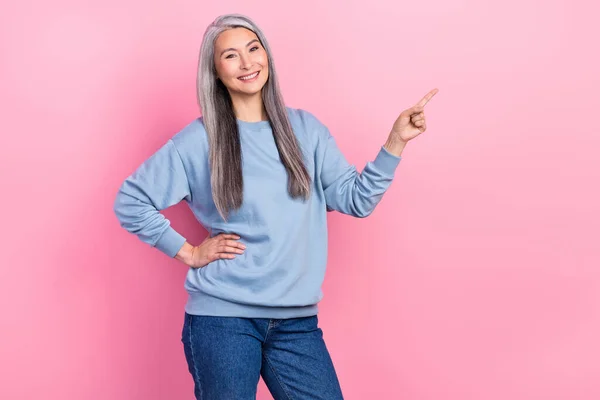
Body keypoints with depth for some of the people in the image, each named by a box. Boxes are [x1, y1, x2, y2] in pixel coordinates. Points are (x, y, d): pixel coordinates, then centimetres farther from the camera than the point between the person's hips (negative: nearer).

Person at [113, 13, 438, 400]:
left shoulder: (305, 129, 7)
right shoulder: (199, 140, -3)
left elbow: (356, 199, 5)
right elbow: (130, 201, 1)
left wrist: (396, 141, -5)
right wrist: (188, 252, -3)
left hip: (297, 320, 3)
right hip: (222, 317, -3)